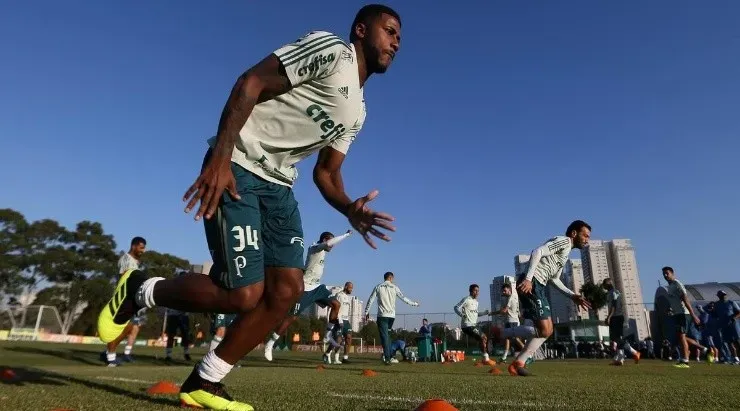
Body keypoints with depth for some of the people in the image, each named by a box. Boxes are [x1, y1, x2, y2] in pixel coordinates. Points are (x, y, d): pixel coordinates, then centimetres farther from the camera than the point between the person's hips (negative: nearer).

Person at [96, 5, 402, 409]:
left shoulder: (356, 114, 18)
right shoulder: (331, 49, -7)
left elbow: (327, 171, 16)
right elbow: (251, 82, -15)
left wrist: (350, 209, -5)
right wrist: (221, 158, -25)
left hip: (277, 184, 9)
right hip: (236, 168, -9)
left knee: (287, 290, -2)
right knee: (243, 295, -13)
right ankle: (139, 290, 15)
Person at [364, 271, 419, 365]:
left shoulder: (378, 287, 4)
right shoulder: (394, 287, 5)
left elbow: (370, 300, 3)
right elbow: (404, 298, 9)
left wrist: (366, 312, 11)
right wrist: (414, 304, 23)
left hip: (382, 315, -2)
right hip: (392, 315, 2)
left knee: (384, 336, -3)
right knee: (387, 336, 18)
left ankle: (387, 358, -10)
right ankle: (388, 356, 14)